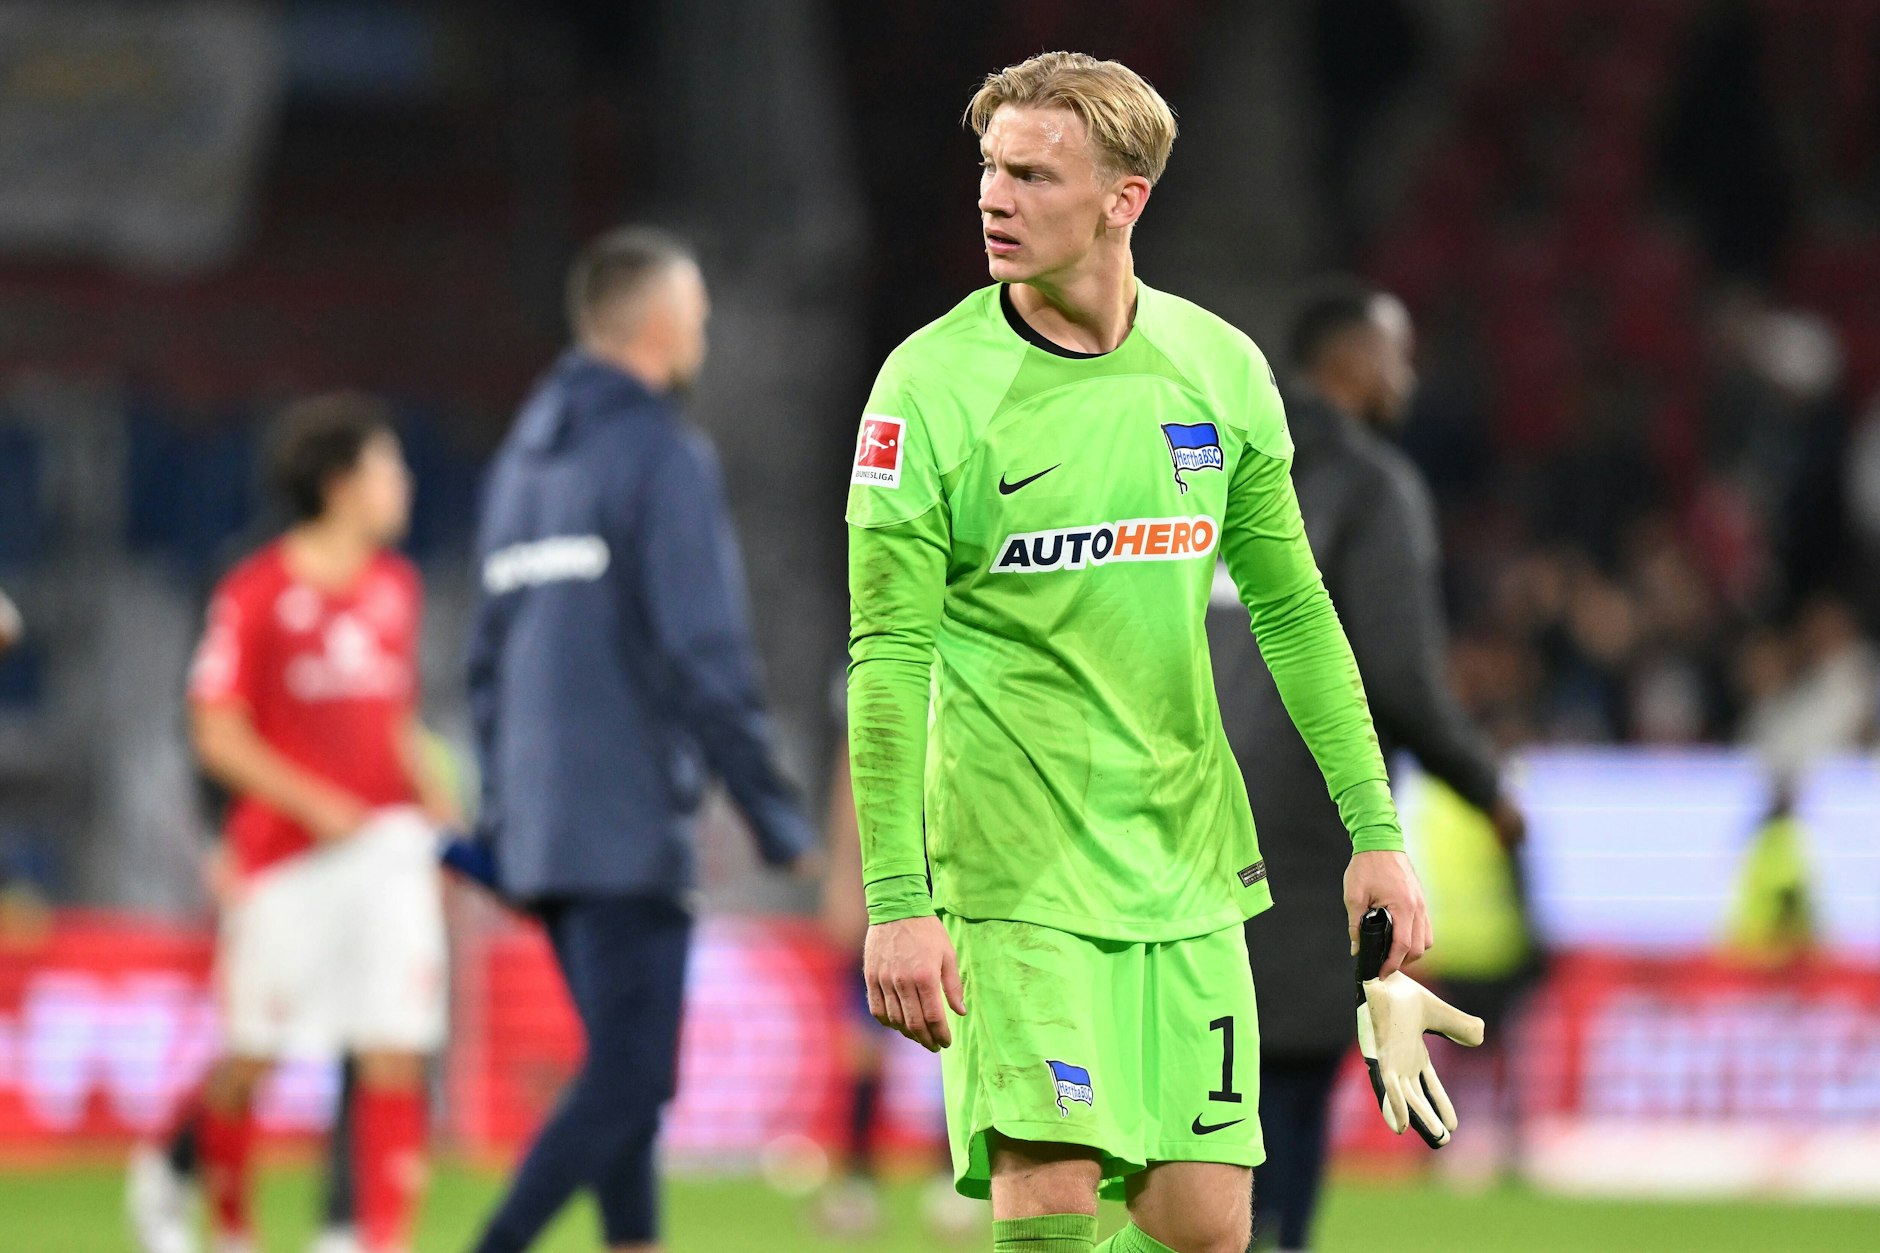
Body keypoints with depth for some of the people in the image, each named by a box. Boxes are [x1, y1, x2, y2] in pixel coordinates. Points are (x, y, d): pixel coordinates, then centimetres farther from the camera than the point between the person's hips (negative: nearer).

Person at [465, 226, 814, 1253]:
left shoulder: (526, 456, 17)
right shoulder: (662, 456, -9)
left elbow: (490, 655, 19)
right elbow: (703, 656, -14)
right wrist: (774, 815, -10)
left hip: (541, 828, 9)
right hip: (627, 826, -9)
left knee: (626, 1077, 13)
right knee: (626, 1082, -10)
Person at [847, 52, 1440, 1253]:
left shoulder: (1219, 368, 4)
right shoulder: (933, 383, -8)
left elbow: (1293, 612, 13)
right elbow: (889, 658, -10)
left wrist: (1376, 834, 10)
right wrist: (896, 901, -16)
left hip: (1190, 860, 4)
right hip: (1015, 867, -4)